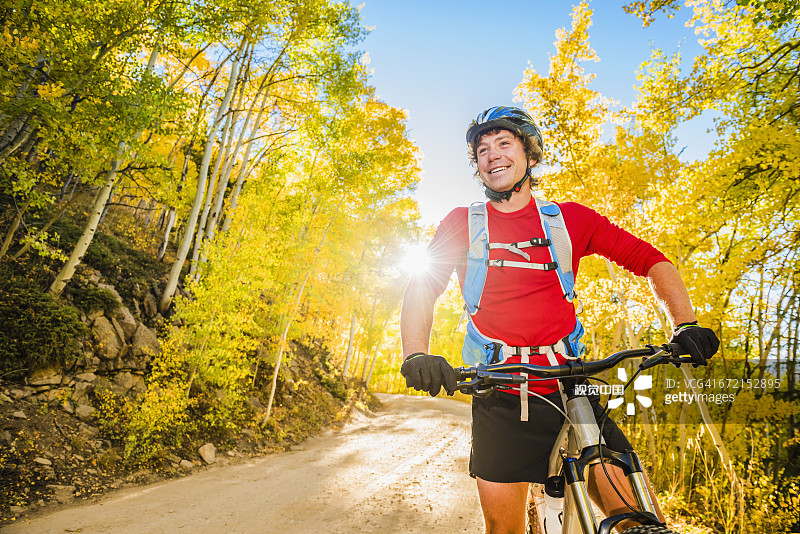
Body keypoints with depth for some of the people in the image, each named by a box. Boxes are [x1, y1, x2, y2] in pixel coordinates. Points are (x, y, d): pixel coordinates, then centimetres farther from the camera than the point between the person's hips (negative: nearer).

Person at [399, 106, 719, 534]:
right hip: (500, 402, 0)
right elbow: (423, 287, -4)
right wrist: (416, 354, -22)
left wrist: (686, 325, -10)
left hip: (569, 390, 1)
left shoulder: (570, 219, 5)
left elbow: (651, 260, 6)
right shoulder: (462, 223, 5)